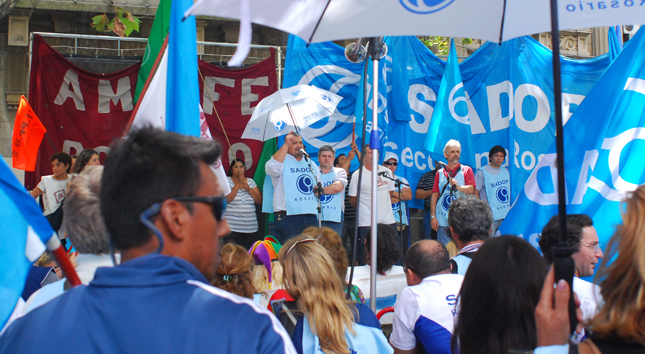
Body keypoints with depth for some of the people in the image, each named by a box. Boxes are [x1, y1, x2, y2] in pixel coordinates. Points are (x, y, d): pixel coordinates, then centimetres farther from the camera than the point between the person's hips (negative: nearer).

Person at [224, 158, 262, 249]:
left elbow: (259, 200, 8)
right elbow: (227, 199, -10)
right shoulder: (227, 180, 5)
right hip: (232, 227, -4)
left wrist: (248, 188, -5)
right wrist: (238, 184, -10)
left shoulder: (250, 181, 15)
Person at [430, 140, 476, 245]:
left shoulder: (466, 170, 8)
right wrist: (433, 216, 2)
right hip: (442, 220, 2)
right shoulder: (440, 173, 13)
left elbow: (470, 189, -6)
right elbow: (434, 196, 11)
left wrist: (458, 186, -27)